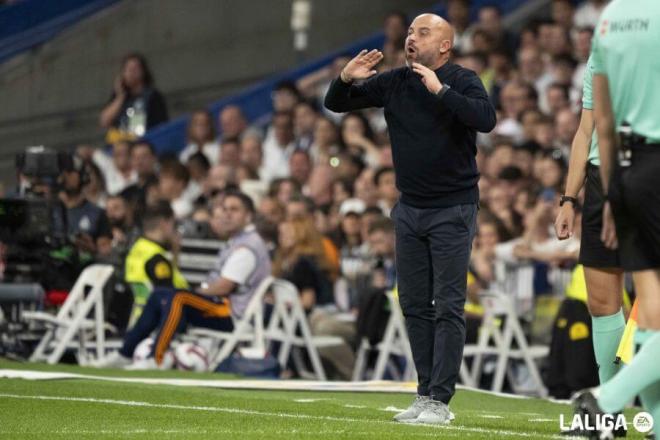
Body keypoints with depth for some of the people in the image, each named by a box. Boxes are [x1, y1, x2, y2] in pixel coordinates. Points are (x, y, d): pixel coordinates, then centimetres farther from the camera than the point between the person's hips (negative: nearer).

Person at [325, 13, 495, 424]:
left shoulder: (462, 81, -9)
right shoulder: (394, 83, 6)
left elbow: (486, 119, -28)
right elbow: (335, 104, 12)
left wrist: (440, 90, -29)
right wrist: (345, 79, -10)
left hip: (453, 209, -6)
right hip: (410, 209, 6)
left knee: (448, 307, -7)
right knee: (415, 305, 7)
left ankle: (439, 401, -8)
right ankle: (425, 395, 13)